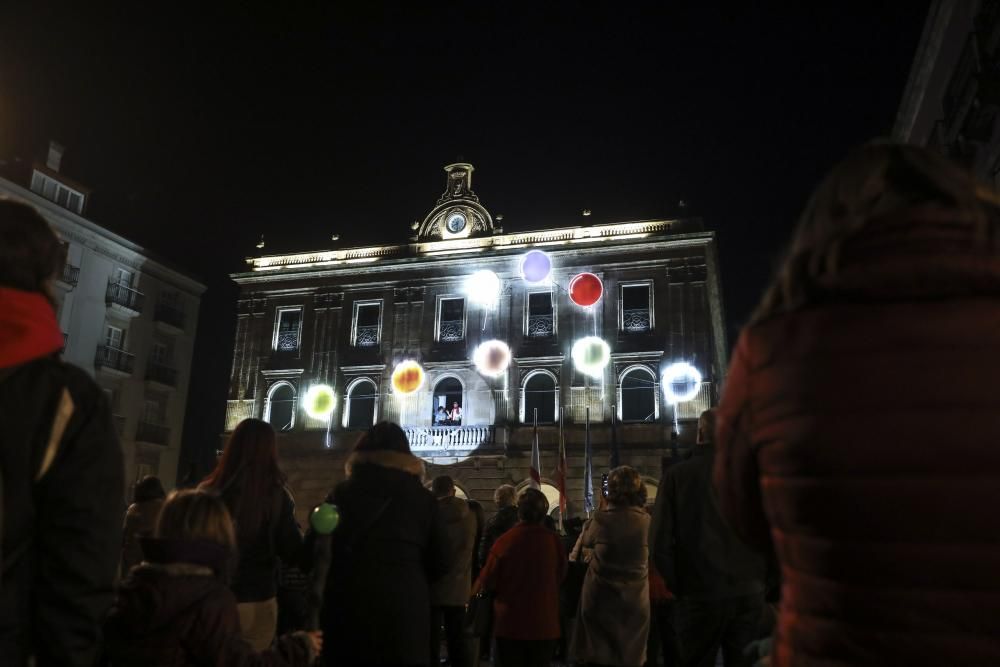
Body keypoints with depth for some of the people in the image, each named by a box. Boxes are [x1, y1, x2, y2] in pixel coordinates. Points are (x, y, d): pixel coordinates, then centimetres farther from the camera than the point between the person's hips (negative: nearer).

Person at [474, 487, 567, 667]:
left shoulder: (504, 540, -16)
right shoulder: (554, 540, -13)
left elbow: (487, 582, -4)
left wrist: (471, 595, 17)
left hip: (510, 625, -1)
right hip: (545, 625, 1)